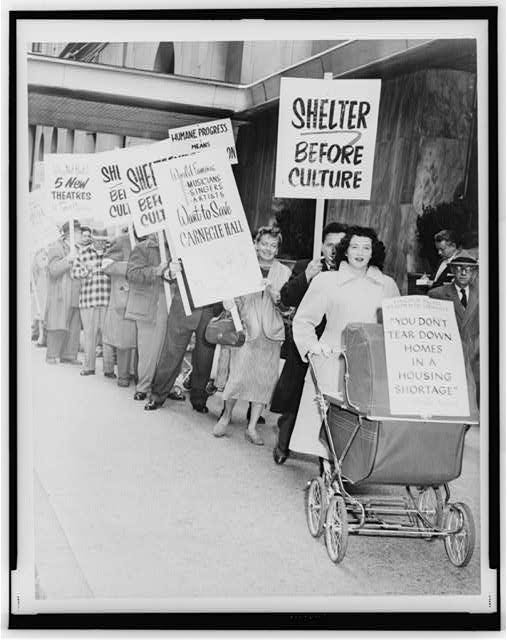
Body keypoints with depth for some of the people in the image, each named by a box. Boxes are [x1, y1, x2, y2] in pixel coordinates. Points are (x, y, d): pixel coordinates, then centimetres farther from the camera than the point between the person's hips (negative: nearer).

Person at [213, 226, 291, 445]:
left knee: (265, 379, 2)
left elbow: (286, 307, 5)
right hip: (246, 329, -2)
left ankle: (252, 427, 11)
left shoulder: (284, 272, 8)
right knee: (239, 375, -8)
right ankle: (226, 415, 17)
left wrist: (276, 295, -14)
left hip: (271, 332, 2)